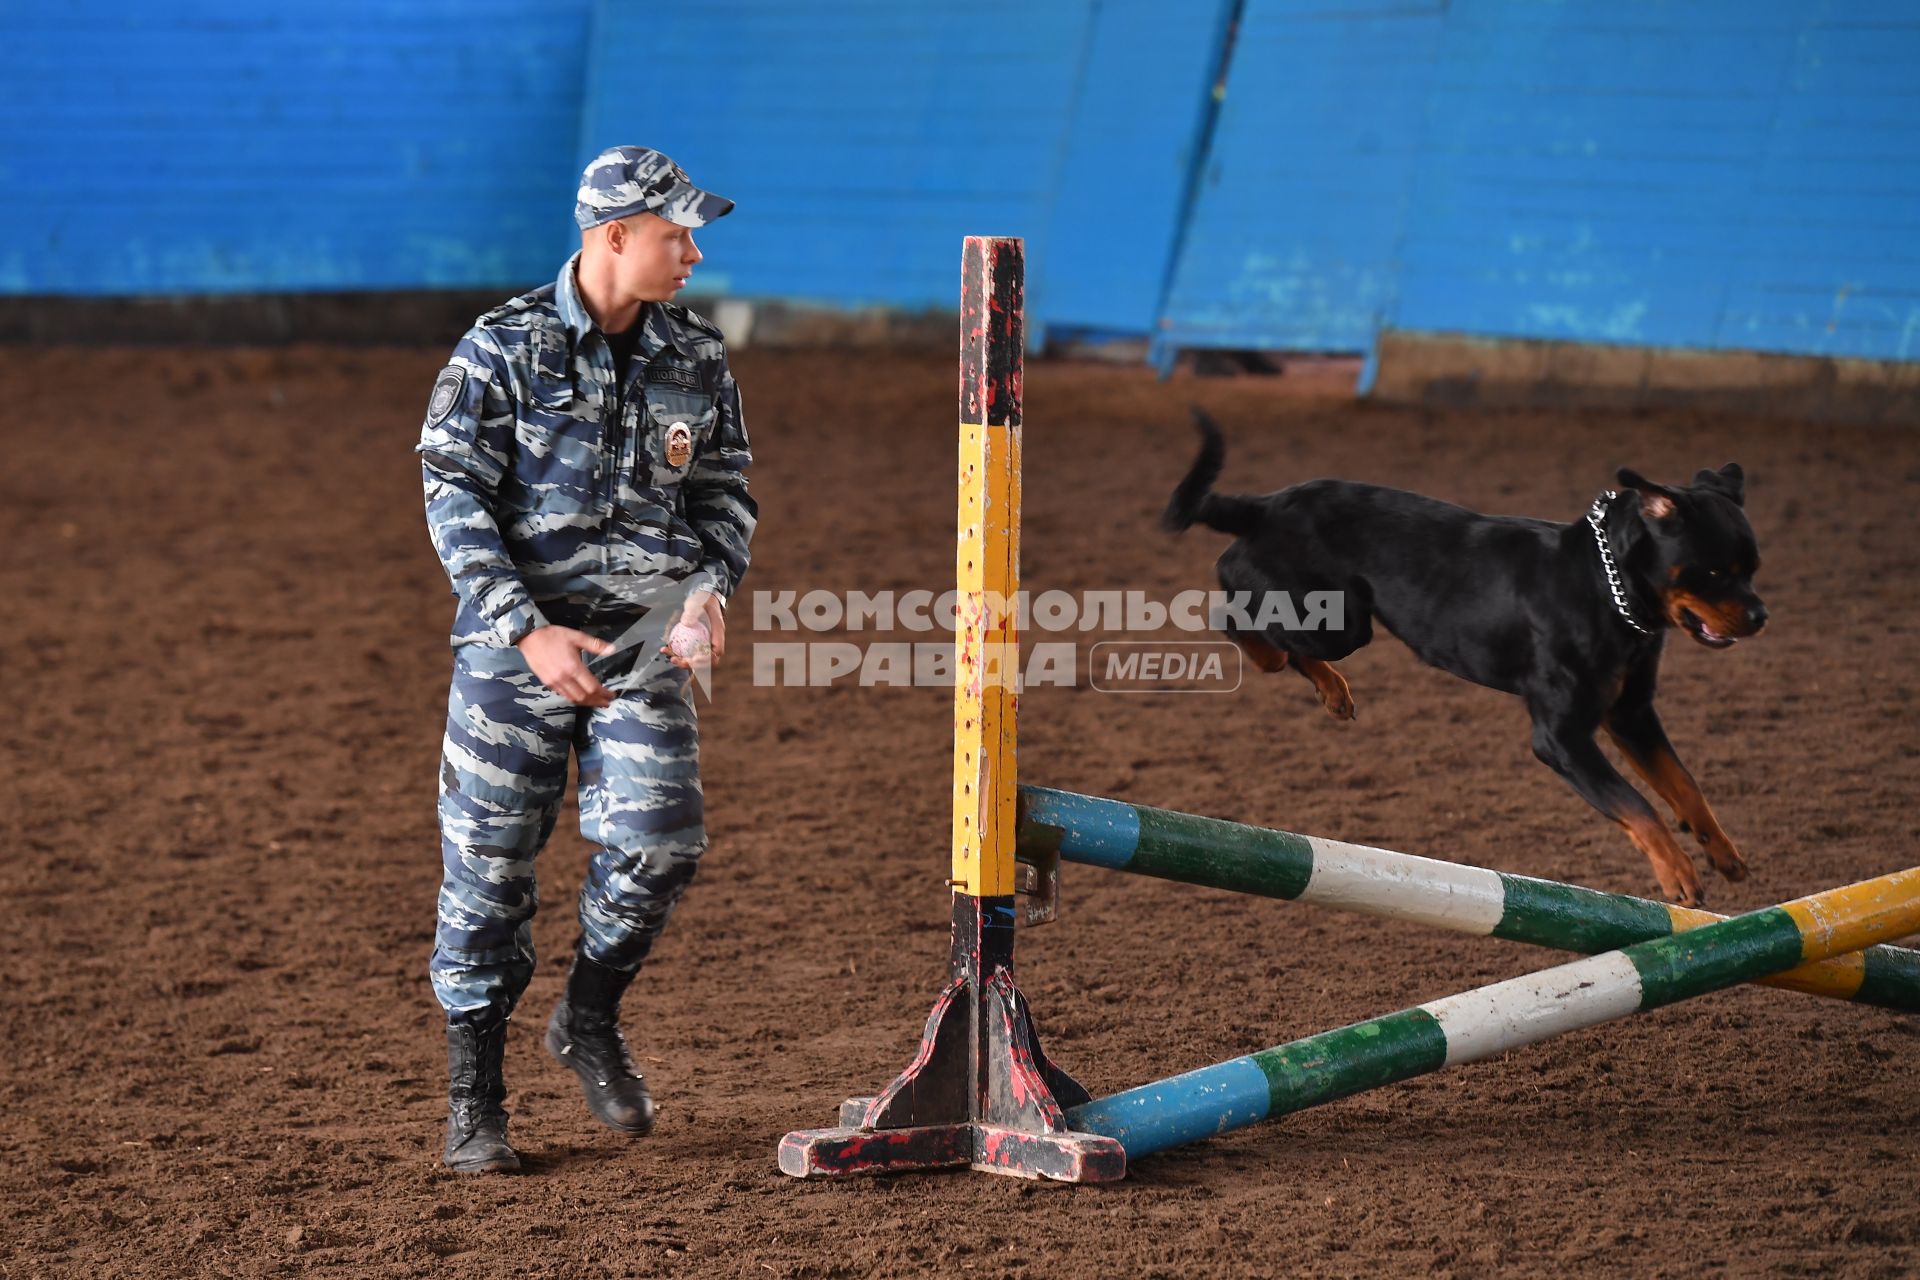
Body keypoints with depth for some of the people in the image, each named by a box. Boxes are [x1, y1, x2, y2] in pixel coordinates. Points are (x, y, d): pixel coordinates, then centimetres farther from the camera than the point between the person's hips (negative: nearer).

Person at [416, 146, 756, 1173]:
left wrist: (711, 586, -4)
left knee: (660, 837, -12)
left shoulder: (696, 359, 7)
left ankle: (590, 1022, 16)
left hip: (644, 638, 3)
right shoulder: (504, 348, -6)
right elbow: (455, 499, -8)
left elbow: (725, 490, 16)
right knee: (490, 858, 1)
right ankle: (474, 1092, 16)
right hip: (516, 635, -3)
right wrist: (528, 630, -17)